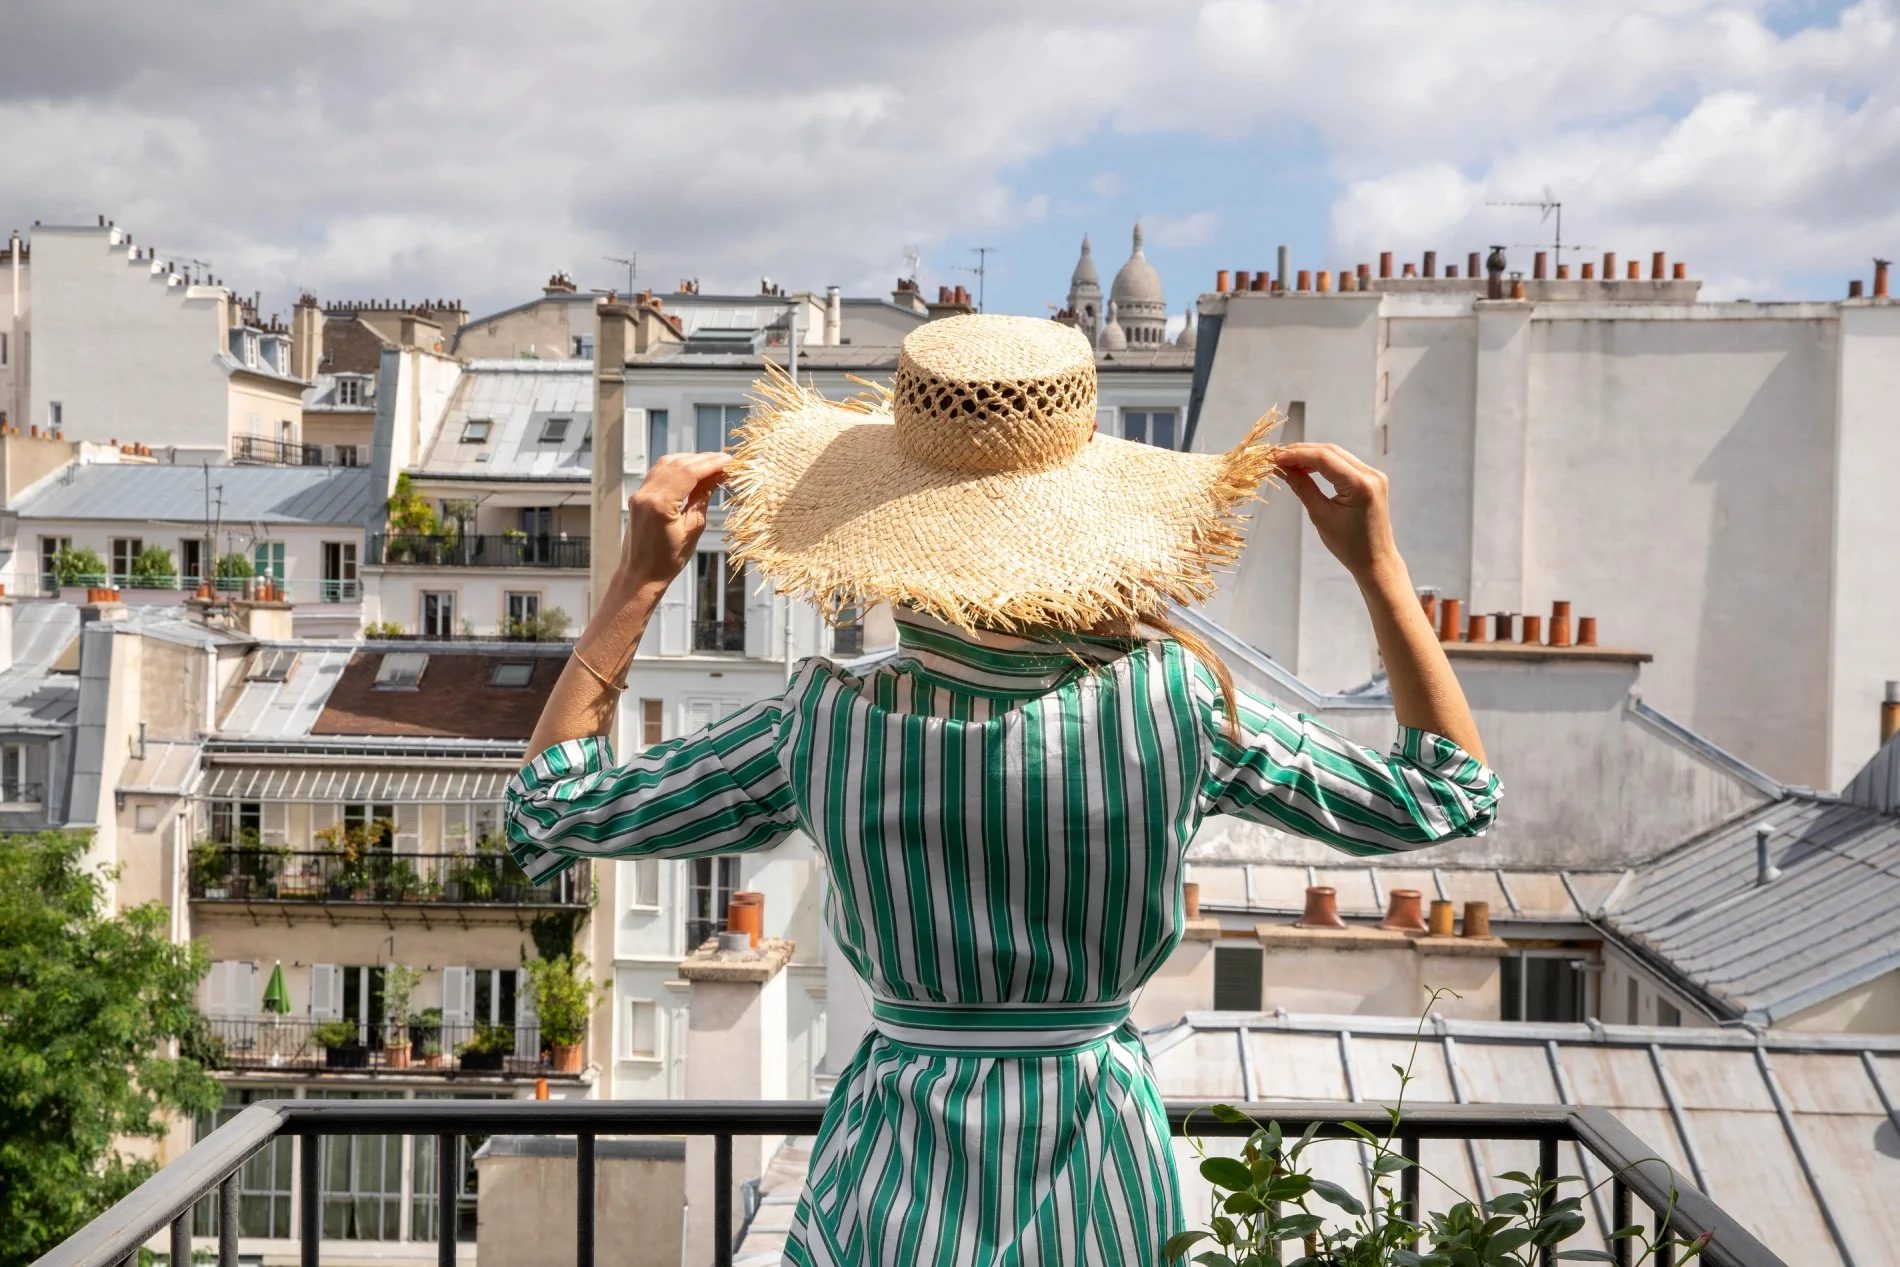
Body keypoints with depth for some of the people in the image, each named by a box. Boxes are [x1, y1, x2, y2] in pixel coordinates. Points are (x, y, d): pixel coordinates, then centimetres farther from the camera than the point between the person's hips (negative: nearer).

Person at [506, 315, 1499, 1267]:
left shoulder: (827, 725, -17)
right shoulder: (1177, 703, -17)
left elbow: (547, 809, -4)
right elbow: (1448, 798, -3)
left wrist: (638, 578, -5)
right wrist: (1378, 564, -4)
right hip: (1099, 1182, 1)